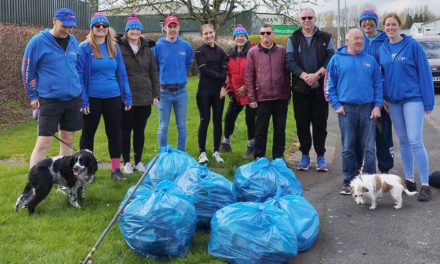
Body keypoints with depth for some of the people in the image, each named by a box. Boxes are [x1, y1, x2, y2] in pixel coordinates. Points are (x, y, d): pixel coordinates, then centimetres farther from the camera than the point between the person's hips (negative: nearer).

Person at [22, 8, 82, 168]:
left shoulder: (73, 41, 7)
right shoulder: (38, 41, -8)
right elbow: (27, 70, -1)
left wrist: (76, 88, 13)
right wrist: (33, 96, 2)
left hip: (73, 97, 5)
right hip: (49, 99, -5)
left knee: (68, 139, 11)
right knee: (43, 142, -7)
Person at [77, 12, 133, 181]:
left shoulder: (114, 47, 6)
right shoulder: (85, 48, -6)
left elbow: (121, 73, 8)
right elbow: (80, 76, -7)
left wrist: (127, 97, 4)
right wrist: (83, 100, -12)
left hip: (113, 97, 4)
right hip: (92, 98, -3)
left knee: (115, 133, 8)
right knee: (88, 133, 9)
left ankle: (116, 169, 18)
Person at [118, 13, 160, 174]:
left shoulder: (147, 49, 11)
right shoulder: (120, 48, -3)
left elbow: (153, 72, 12)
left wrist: (156, 94, 7)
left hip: (144, 98, 4)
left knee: (140, 131, 11)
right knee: (126, 131, 6)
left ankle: (138, 161, 23)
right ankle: (126, 162, 18)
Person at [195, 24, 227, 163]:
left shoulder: (220, 51, 12)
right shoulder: (199, 51, 1)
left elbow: (224, 71, 4)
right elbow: (204, 70, -9)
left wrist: (224, 87, -10)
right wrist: (220, 77, -11)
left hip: (219, 90, 3)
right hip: (204, 90, -3)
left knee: (217, 121, 6)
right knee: (205, 121, -2)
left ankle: (216, 151, 15)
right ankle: (202, 152, 6)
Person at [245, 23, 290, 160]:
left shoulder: (282, 51, 6)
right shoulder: (253, 52, 3)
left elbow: (286, 73, 9)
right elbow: (248, 76, 1)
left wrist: (288, 94, 5)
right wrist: (251, 97, -4)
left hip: (281, 97, 2)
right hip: (262, 97, -1)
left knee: (280, 128, 9)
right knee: (261, 129, 6)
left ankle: (278, 157, 21)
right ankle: (259, 157, 18)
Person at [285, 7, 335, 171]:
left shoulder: (325, 38, 8)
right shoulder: (293, 39, 8)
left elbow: (331, 59, -2)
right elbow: (290, 62, -3)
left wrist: (317, 75, -16)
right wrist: (306, 76, -16)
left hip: (321, 87, 0)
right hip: (300, 88, 1)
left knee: (320, 122, 2)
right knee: (302, 123, 4)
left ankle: (320, 156, 12)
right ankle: (305, 155, 16)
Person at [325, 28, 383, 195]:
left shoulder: (370, 60, 11)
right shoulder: (337, 59, 6)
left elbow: (378, 84, 12)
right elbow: (329, 84, 5)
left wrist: (377, 105, 1)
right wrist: (336, 104, -3)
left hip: (368, 109, 1)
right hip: (346, 109, -1)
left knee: (368, 148, 3)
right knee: (348, 148, 3)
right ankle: (349, 181, 14)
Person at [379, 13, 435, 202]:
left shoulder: (412, 45, -6)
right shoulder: (382, 49, 8)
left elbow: (424, 73, -6)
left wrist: (428, 101, -9)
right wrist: (382, 98, 4)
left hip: (413, 98, -5)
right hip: (393, 100, 5)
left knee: (415, 141, -11)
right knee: (403, 140, 11)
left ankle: (425, 185, -4)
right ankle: (409, 180, 21)